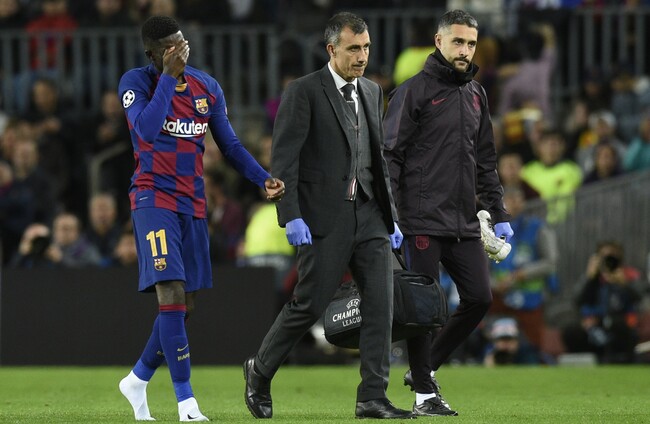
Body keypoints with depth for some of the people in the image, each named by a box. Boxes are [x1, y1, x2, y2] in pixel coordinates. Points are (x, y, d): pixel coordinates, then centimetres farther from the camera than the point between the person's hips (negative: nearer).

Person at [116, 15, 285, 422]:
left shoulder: (207, 87, 9)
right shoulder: (137, 81, -7)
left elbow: (230, 144, 13)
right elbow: (148, 130, -24)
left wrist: (263, 178, -2)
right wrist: (169, 75, -22)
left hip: (193, 202, 6)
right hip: (154, 199, -6)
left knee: (185, 305, 7)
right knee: (171, 294, -16)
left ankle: (138, 380, 28)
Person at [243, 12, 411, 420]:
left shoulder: (372, 92, 14)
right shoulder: (303, 92, -6)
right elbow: (283, 159, -11)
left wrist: (391, 216, 15)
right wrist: (291, 217, -18)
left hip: (368, 216, 6)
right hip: (324, 218, -6)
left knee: (380, 302, -5)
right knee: (310, 305, -2)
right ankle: (260, 371, 21)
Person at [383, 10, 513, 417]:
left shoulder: (476, 95, 16)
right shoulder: (414, 92, -5)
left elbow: (486, 162, 21)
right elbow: (389, 156, -8)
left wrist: (499, 215, 14)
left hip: (465, 223, 6)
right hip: (423, 221, -6)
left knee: (479, 298, 2)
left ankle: (427, 367, 20)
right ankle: (424, 394, 5)